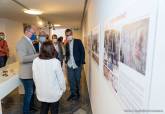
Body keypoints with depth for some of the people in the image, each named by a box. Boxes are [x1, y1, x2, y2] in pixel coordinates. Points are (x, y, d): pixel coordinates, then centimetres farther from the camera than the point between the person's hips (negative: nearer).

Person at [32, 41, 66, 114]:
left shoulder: (35, 61, -11)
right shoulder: (55, 62, -23)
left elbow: (34, 77, 0)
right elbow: (60, 78, -14)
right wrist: (63, 88, 4)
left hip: (41, 92, 4)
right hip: (54, 93, -3)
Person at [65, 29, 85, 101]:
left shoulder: (78, 41, -4)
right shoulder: (66, 44, 8)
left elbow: (82, 52, -6)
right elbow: (66, 53, 11)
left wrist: (82, 62, -11)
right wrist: (66, 60, -7)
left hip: (77, 64, -3)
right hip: (70, 65, 4)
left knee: (77, 80, 10)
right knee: (71, 80, 10)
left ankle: (77, 93, 29)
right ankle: (73, 93, 28)